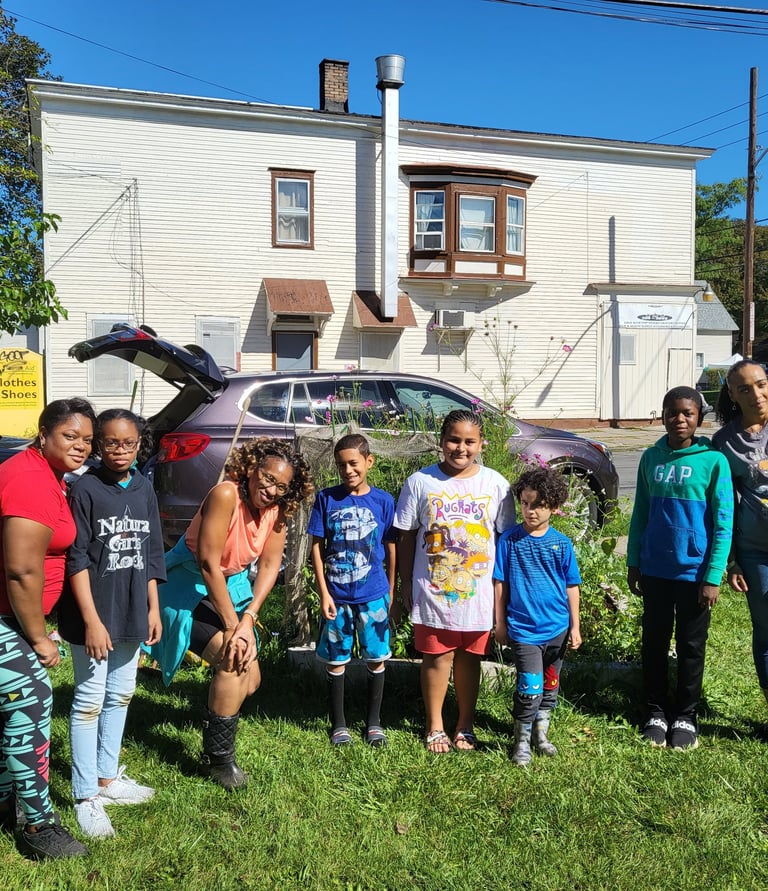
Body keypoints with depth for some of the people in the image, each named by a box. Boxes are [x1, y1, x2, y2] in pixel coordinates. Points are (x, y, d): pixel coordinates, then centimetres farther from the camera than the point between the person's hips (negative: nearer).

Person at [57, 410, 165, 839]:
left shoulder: (145, 489, 5)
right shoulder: (85, 489, -12)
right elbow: (77, 560, -14)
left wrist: (153, 608, 9)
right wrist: (92, 620, -17)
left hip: (133, 613, 6)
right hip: (95, 615, -6)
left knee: (120, 697, 16)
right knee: (90, 701, 2)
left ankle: (108, 778, 32)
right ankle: (86, 798, 14)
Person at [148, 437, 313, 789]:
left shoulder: (277, 509, -8)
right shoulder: (226, 495, -28)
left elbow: (269, 566, -7)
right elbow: (208, 562, -28)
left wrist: (248, 618, -20)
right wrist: (232, 626, -24)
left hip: (229, 587, 7)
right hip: (190, 587, -7)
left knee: (249, 680, 6)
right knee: (232, 661, -21)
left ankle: (217, 713, 38)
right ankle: (218, 757, -3)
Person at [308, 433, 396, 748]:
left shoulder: (383, 501, -3)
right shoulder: (326, 498, -4)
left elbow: (391, 549, 3)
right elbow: (317, 546, -1)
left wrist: (390, 592, 3)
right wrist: (324, 593, -6)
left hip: (373, 595, 0)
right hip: (336, 595, 0)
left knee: (376, 658, 10)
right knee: (336, 660, 10)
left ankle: (374, 721, 27)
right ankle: (338, 723, 27)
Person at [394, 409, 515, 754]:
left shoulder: (496, 484, -1)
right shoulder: (420, 482, -4)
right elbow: (406, 536, 2)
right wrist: (405, 583, 2)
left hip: (478, 592, 1)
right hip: (433, 590, -1)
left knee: (469, 658, 13)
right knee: (437, 657, 7)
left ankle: (465, 726, 30)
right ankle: (435, 727, 25)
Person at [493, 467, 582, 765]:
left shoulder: (561, 543, 0)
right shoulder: (509, 540, -5)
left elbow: (572, 586, 6)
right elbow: (500, 583, 0)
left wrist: (575, 626, 5)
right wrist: (500, 623, 0)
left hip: (557, 628, 3)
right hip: (523, 629, -3)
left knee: (550, 686, 15)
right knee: (530, 688, -8)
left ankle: (540, 733, 35)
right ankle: (522, 741, 12)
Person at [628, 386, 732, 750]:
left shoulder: (713, 461, -9)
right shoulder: (651, 458, 2)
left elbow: (723, 524, -9)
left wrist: (713, 577, -12)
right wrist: (633, 563, 8)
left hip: (693, 572, -3)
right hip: (655, 570, 3)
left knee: (691, 645, 11)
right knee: (654, 641, 12)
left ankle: (685, 716, 26)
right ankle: (657, 712, 27)